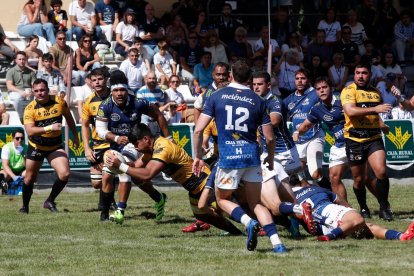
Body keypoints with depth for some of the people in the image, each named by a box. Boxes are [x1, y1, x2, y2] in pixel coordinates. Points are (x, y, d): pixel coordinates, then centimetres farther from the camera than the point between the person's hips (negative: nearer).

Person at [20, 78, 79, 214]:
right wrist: (49, 128, -39)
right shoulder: (30, 109, -17)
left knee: (64, 174, -17)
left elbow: (68, 117, 10)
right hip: (36, 147, -1)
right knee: (30, 179, 9)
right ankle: (25, 206, 33)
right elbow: (30, 131, -29)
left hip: (55, 147, 1)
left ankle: (50, 201, 4)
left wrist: (75, 135, 17)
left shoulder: (59, 102, -10)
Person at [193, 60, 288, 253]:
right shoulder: (257, 101, 6)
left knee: (223, 199, 17)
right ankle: (277, 243, -5)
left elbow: (198, 130, -1)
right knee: (256, 203, 13)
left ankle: (249, 223, -11)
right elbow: (270, 138, 7)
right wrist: (270, 159, 26)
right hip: (252, 155, 2)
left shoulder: (216, 97, 4)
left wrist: (198, 156, 11)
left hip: (228, 157, -2)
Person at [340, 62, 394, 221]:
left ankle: (384, 208, -5)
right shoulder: (349, 91, -6)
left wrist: (382, 124, 15)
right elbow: (350, 111, -24)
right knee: (359, 179, 6)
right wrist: (375, 109, -30)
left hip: (374, 139, 3)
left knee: (381, 171, -16)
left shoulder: (376, 93, 14)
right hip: (354, 140, -3)